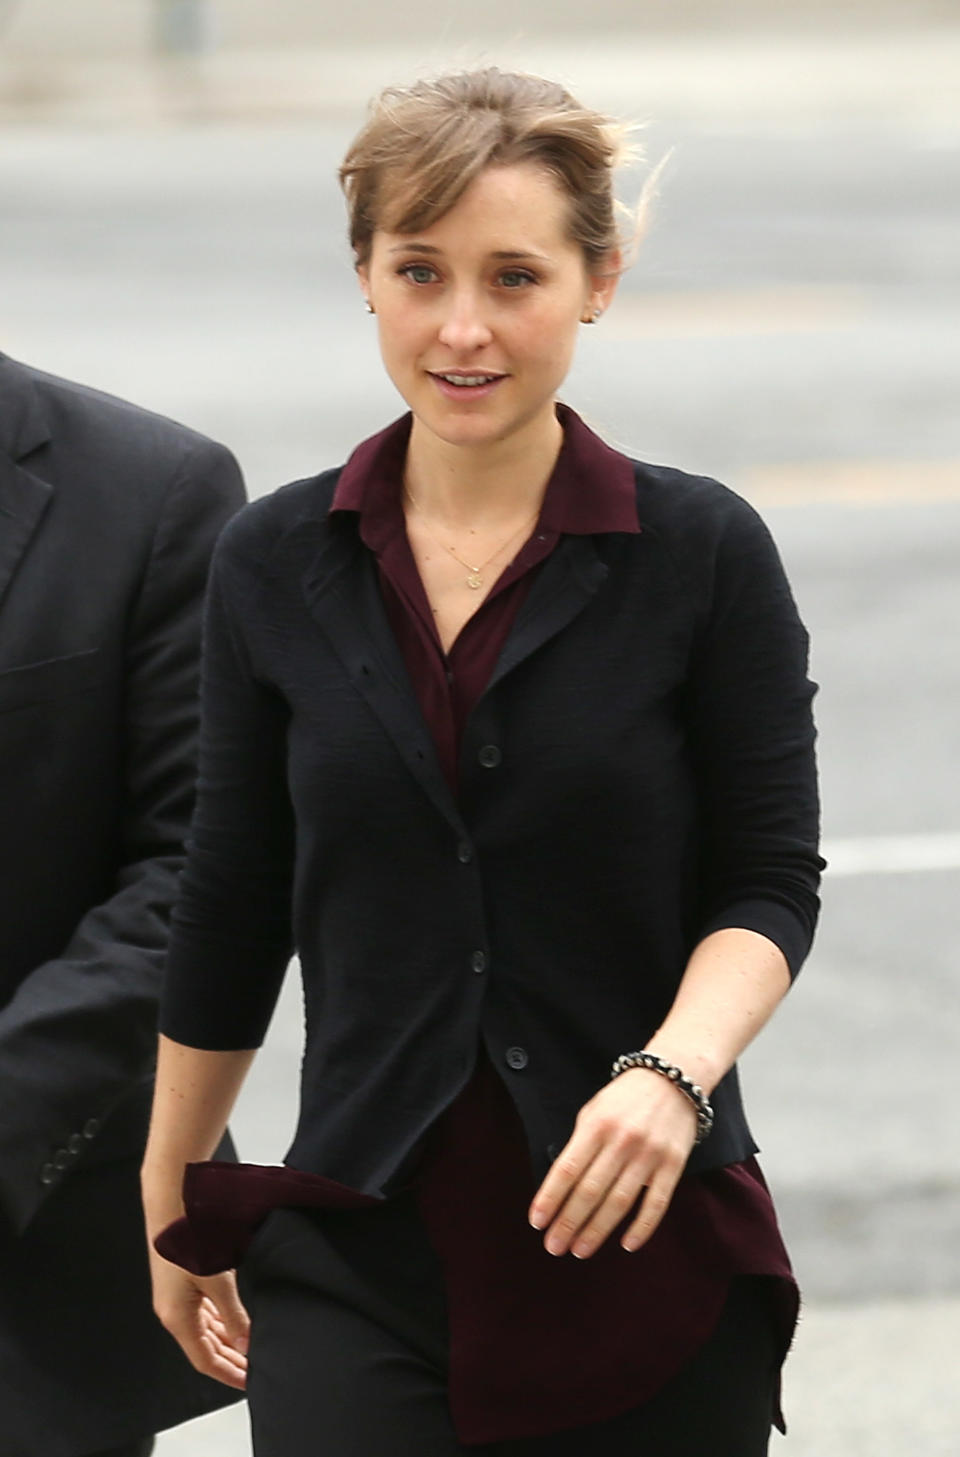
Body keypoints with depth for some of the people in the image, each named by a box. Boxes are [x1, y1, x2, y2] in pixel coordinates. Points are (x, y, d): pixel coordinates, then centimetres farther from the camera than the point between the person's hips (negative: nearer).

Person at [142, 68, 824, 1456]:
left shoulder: (705, 553, -2)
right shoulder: (274, 564, 4)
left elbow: (771, 884, 0)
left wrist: (675, 1068, -19)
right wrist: (176, 1201, 20)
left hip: (645, 1245, -1)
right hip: (356, 1258, 1)